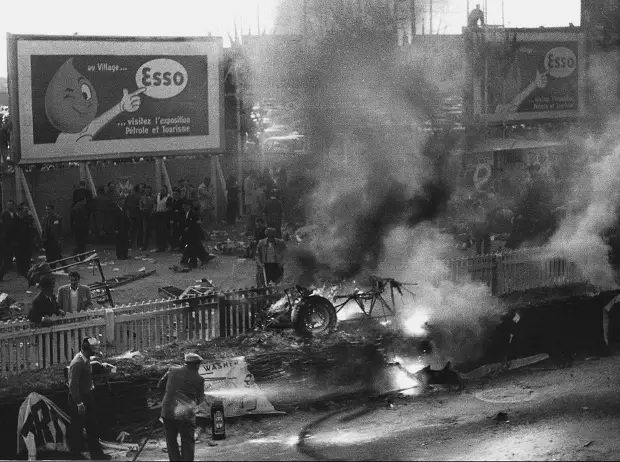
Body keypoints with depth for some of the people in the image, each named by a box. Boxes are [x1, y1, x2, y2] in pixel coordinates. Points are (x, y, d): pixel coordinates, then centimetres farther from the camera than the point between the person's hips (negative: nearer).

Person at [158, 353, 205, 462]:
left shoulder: (172, 371, 6)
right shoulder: (199, 379, 0)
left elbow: (160, 386, 14)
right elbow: (199, 400, 6)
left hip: (168, 412, 2)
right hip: (186, 414, -2)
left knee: (171, 441, 13)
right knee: (188, 442, 10)